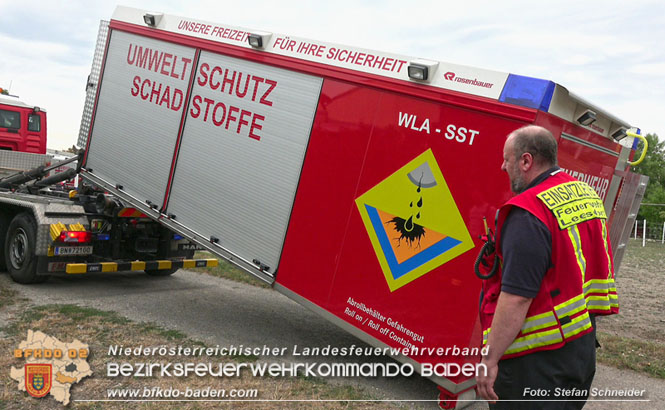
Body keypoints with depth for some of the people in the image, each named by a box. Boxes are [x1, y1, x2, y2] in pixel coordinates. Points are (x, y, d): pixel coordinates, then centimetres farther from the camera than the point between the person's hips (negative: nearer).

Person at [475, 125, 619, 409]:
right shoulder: (588, 196, 7)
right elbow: (598, 267, 16)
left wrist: (490, 358, -22)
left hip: (538, 359, -9)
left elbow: (516, 297, -27)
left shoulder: (527, 216, -23)